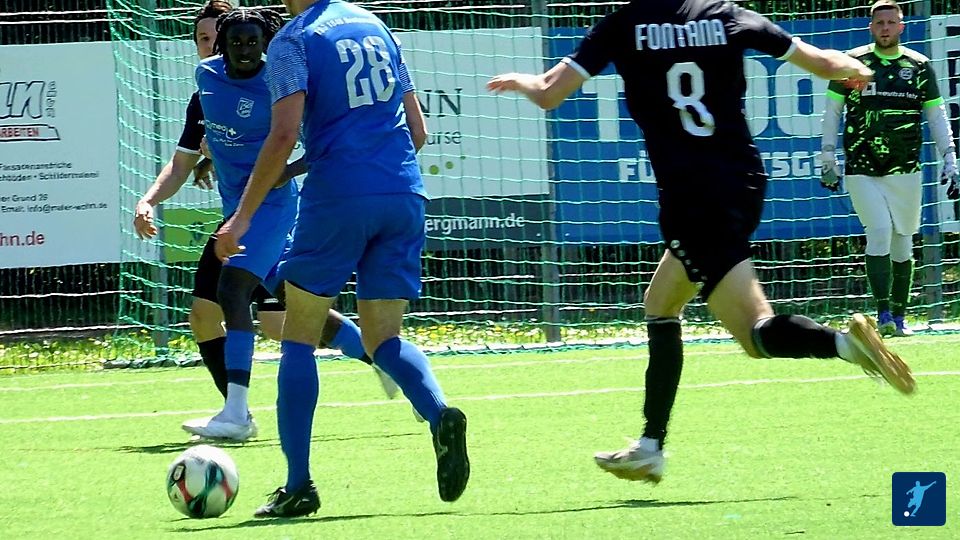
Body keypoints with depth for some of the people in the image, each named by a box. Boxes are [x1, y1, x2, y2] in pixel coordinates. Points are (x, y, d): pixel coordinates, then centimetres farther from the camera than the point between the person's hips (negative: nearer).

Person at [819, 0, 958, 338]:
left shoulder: (919, 66, 6)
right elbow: (831, 111, 8)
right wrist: (828, 160, 4)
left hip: (905, 171, 2)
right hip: (861, 170, -2)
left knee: (903, 243, 5)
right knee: (879, 232, -17)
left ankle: (899, 317, 15)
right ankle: (883, 314, -17)